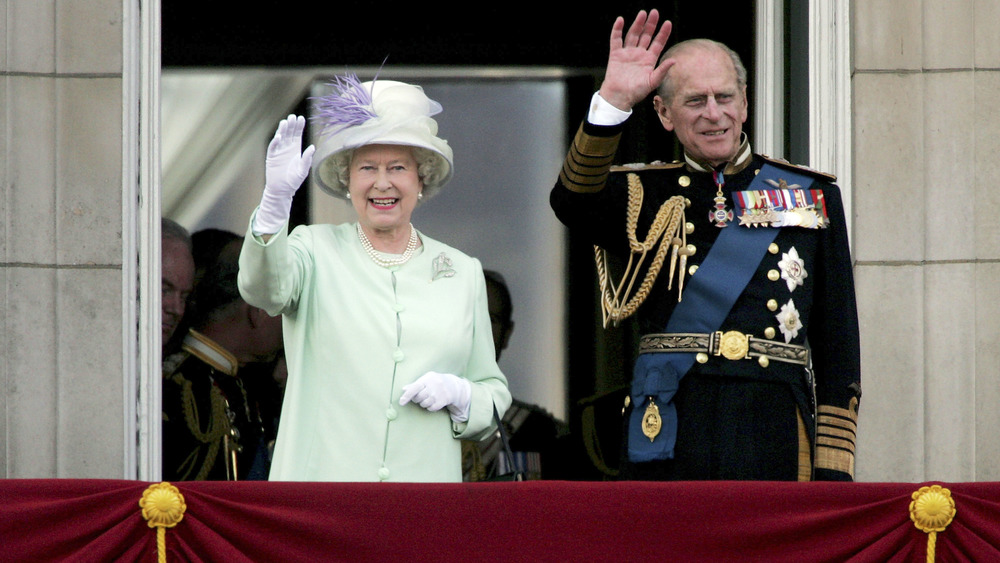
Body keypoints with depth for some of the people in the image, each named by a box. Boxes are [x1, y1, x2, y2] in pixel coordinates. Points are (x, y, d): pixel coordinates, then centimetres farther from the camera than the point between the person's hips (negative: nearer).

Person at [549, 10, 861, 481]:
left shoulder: (813, 197, 13)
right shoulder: (645, 197, 11)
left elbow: (837, 343, 10)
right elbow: (572, 203, -13)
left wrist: (834, 471, 3)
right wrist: (613, 101, -24)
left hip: (777, 444, 1)